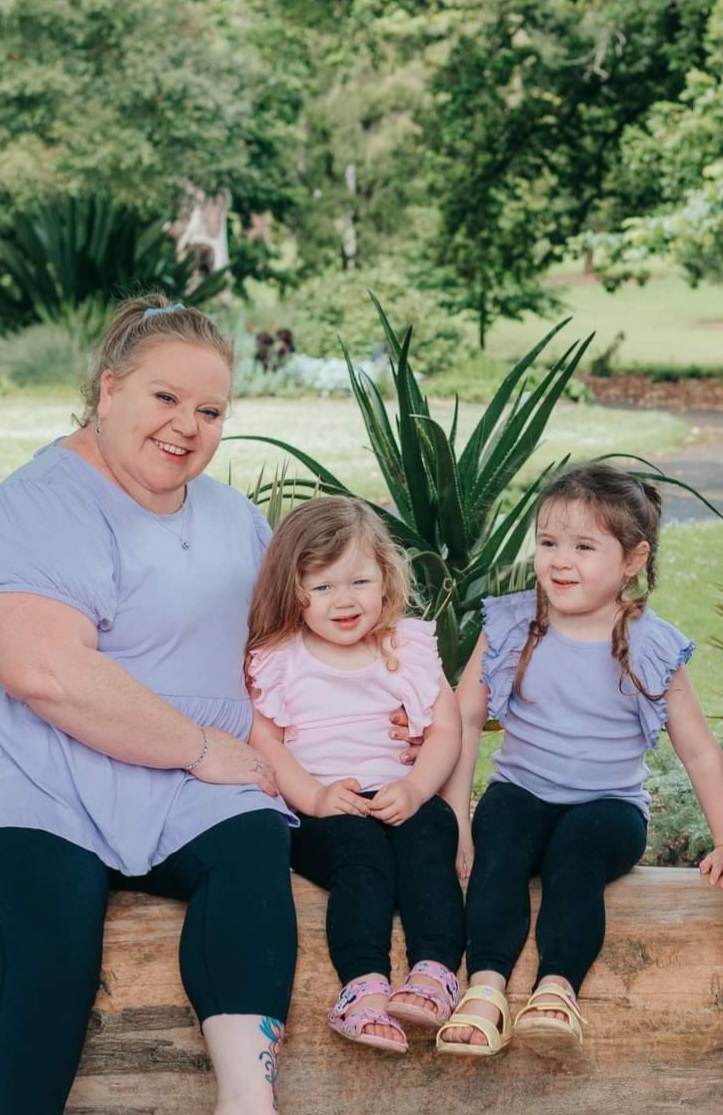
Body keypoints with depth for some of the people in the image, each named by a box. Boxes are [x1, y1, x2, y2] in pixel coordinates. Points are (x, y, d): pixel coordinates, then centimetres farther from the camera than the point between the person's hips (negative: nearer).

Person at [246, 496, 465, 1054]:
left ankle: (435, 971, -43)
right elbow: (261, 739, -2)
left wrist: (414, 789, -13)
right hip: (317, 811, -2)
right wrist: (312, 796, -17)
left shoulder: (410, 645, 11)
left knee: (432, 825, -30)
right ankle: (365, 984, -46)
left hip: (400, 798, 2)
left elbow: (445, 729, 5)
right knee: (359, 844, -33)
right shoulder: (279, 659, 7)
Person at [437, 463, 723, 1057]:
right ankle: (486, 988, -39)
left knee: (577, 844, -33)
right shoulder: (510, 626, 0)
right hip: (522, 790, 1)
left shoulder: (651, 648, -3)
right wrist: (455, 815, -4)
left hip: (610, 803, -1)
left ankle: (558, 986, -42)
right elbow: (465, 719, 3)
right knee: (500, 834, -30)